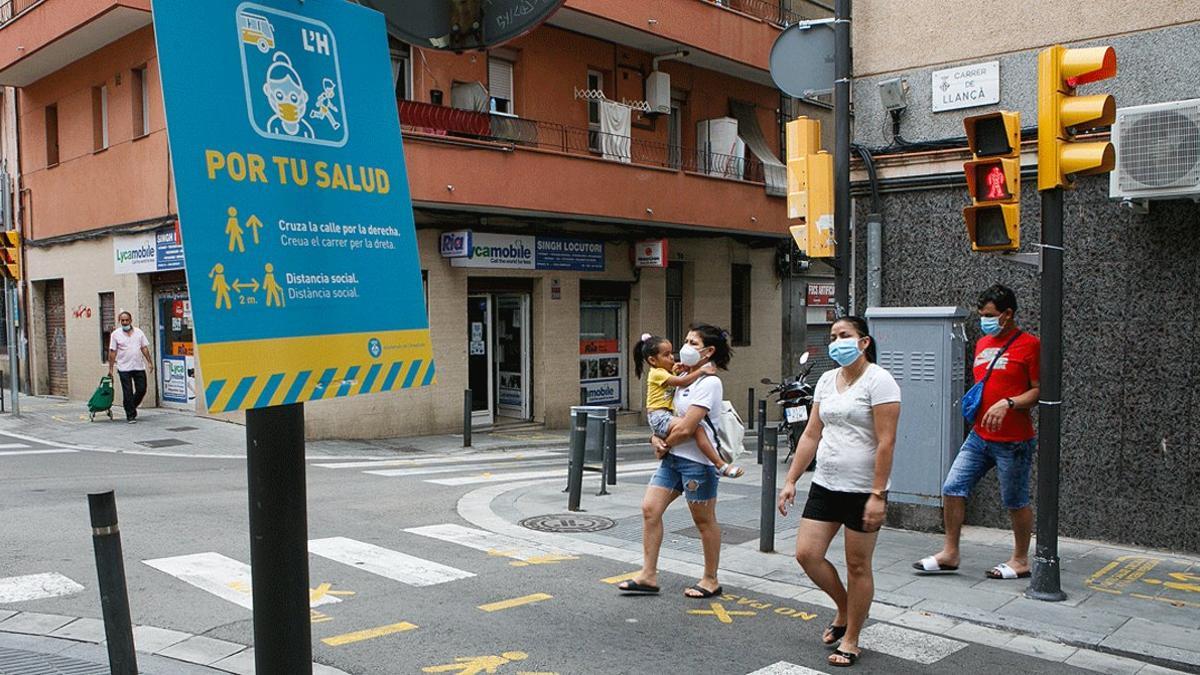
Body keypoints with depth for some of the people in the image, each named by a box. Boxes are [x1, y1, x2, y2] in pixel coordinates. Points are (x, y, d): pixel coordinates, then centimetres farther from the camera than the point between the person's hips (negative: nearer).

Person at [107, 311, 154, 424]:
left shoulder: (139, 332, 8)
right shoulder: (116, 334, 1)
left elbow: (144, 348, 10)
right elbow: (112, 352, -1)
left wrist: (150, 362, 3)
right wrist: (110, 368, -4)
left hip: (139, 367, 3)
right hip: (124, 368, -3)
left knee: (142, 390, 3)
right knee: (128, 393, -1)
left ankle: (132, 407, 28)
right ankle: (130, 415, 5)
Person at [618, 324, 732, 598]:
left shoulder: (709, 383, -15)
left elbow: (686, 428, -20)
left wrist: (665, 445, -5)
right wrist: (656, 437, -3)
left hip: (697, 461, -9)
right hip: (673, 458, 9)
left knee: (704, 521, 5)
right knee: (650, 508, 3)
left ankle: (711, 580, 21)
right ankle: (648, 575, 10)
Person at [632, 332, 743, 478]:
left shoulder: (667, 373, 22)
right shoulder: (657, 373, -8)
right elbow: (682, 382, -18)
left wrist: (687, 371, 5)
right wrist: (701, 370, -14)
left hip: (668, 417, 10)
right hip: (660, 418, -10)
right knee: (696, 428, -29)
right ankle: (721, 465, -34)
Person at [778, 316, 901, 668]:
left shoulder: (878, 381, -12)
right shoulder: (827, 380, 10)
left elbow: (886, 442, -16)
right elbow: (811, 435, 12)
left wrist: (877, 495, -20)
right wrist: (791, 480, 7)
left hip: (863, 490, -7)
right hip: (825, 485, 7)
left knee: (857, 565, 5)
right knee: (806, 553, 2)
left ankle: (851, 640, 21)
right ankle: (844, 609, 28)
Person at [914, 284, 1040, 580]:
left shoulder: (1029, 345, -9)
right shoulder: (983, 343, 13)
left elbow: (1040, 391, -12)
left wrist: (1008, 403, -24)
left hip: (1013, 441, -7)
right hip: (979, 436, 7)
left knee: (1015, 502, 6)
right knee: (952, 488, 2)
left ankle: (1020, 561, 23)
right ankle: (950, 553, 14)